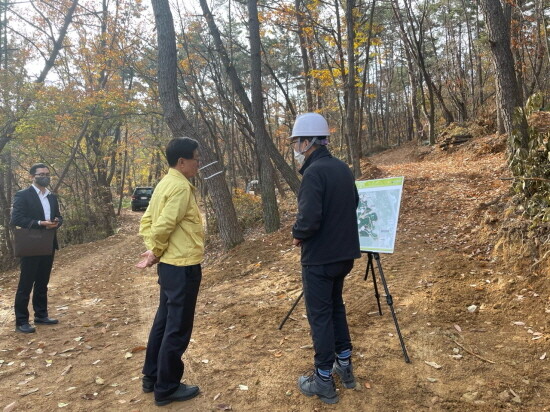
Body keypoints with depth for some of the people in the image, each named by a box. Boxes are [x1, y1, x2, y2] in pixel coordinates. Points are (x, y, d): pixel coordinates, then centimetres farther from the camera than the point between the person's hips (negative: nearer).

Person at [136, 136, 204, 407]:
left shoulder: (165, 183, 12)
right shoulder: (181, 186, -18)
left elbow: (147, 221, 13)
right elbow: (163, 225, -23)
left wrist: (153, 250, 4)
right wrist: (156, 251, -7)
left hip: (170, 264, 10)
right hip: (183, 266, -10)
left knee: (164, 322, 19)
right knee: (178, 328, 2)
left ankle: (151, 378, 32)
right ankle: (167, 388, 15)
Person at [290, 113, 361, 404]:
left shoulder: (314, 173, -20)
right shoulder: (343, 168, 6)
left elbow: (308, 219, -28)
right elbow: (353, 204, 15)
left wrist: (297, 234, -8)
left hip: (319, 257, -8)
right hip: (343, 253, 8)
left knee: (319, 315, 4)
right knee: (335, 306, 22)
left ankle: (324, 381, 16)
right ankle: (345, 366, 32)